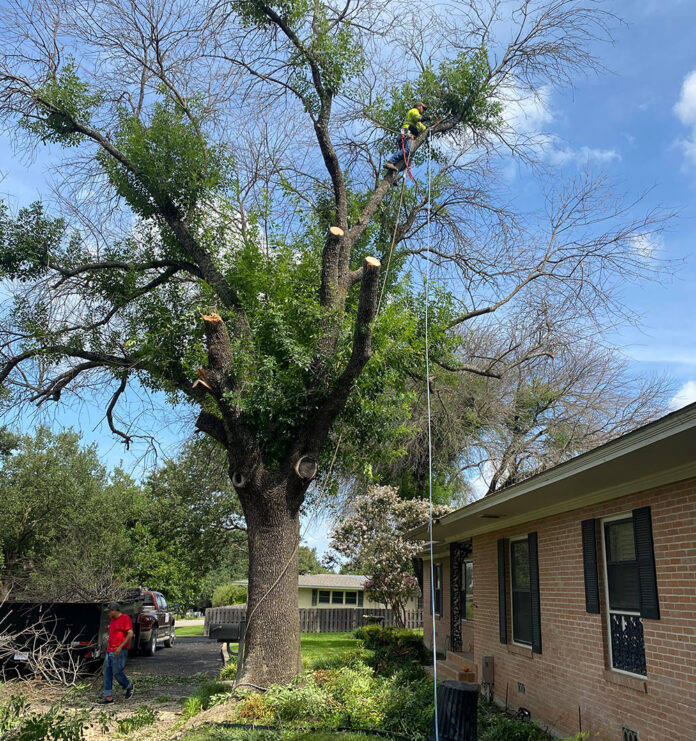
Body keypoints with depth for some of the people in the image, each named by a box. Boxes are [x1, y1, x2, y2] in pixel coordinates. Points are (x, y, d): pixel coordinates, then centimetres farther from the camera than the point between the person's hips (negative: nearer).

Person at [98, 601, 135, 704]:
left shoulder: (125, 618, -10)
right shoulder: (112, 620, 17)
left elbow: (130, 634, -16)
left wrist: (120, 647, -21)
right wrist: (108, 646, 18)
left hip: (119, 651, -8)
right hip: (110, 651, 8)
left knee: (117, 672, -7)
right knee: (107, 673, 4)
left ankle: (129, 687, 16)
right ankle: (108, 697, 8)